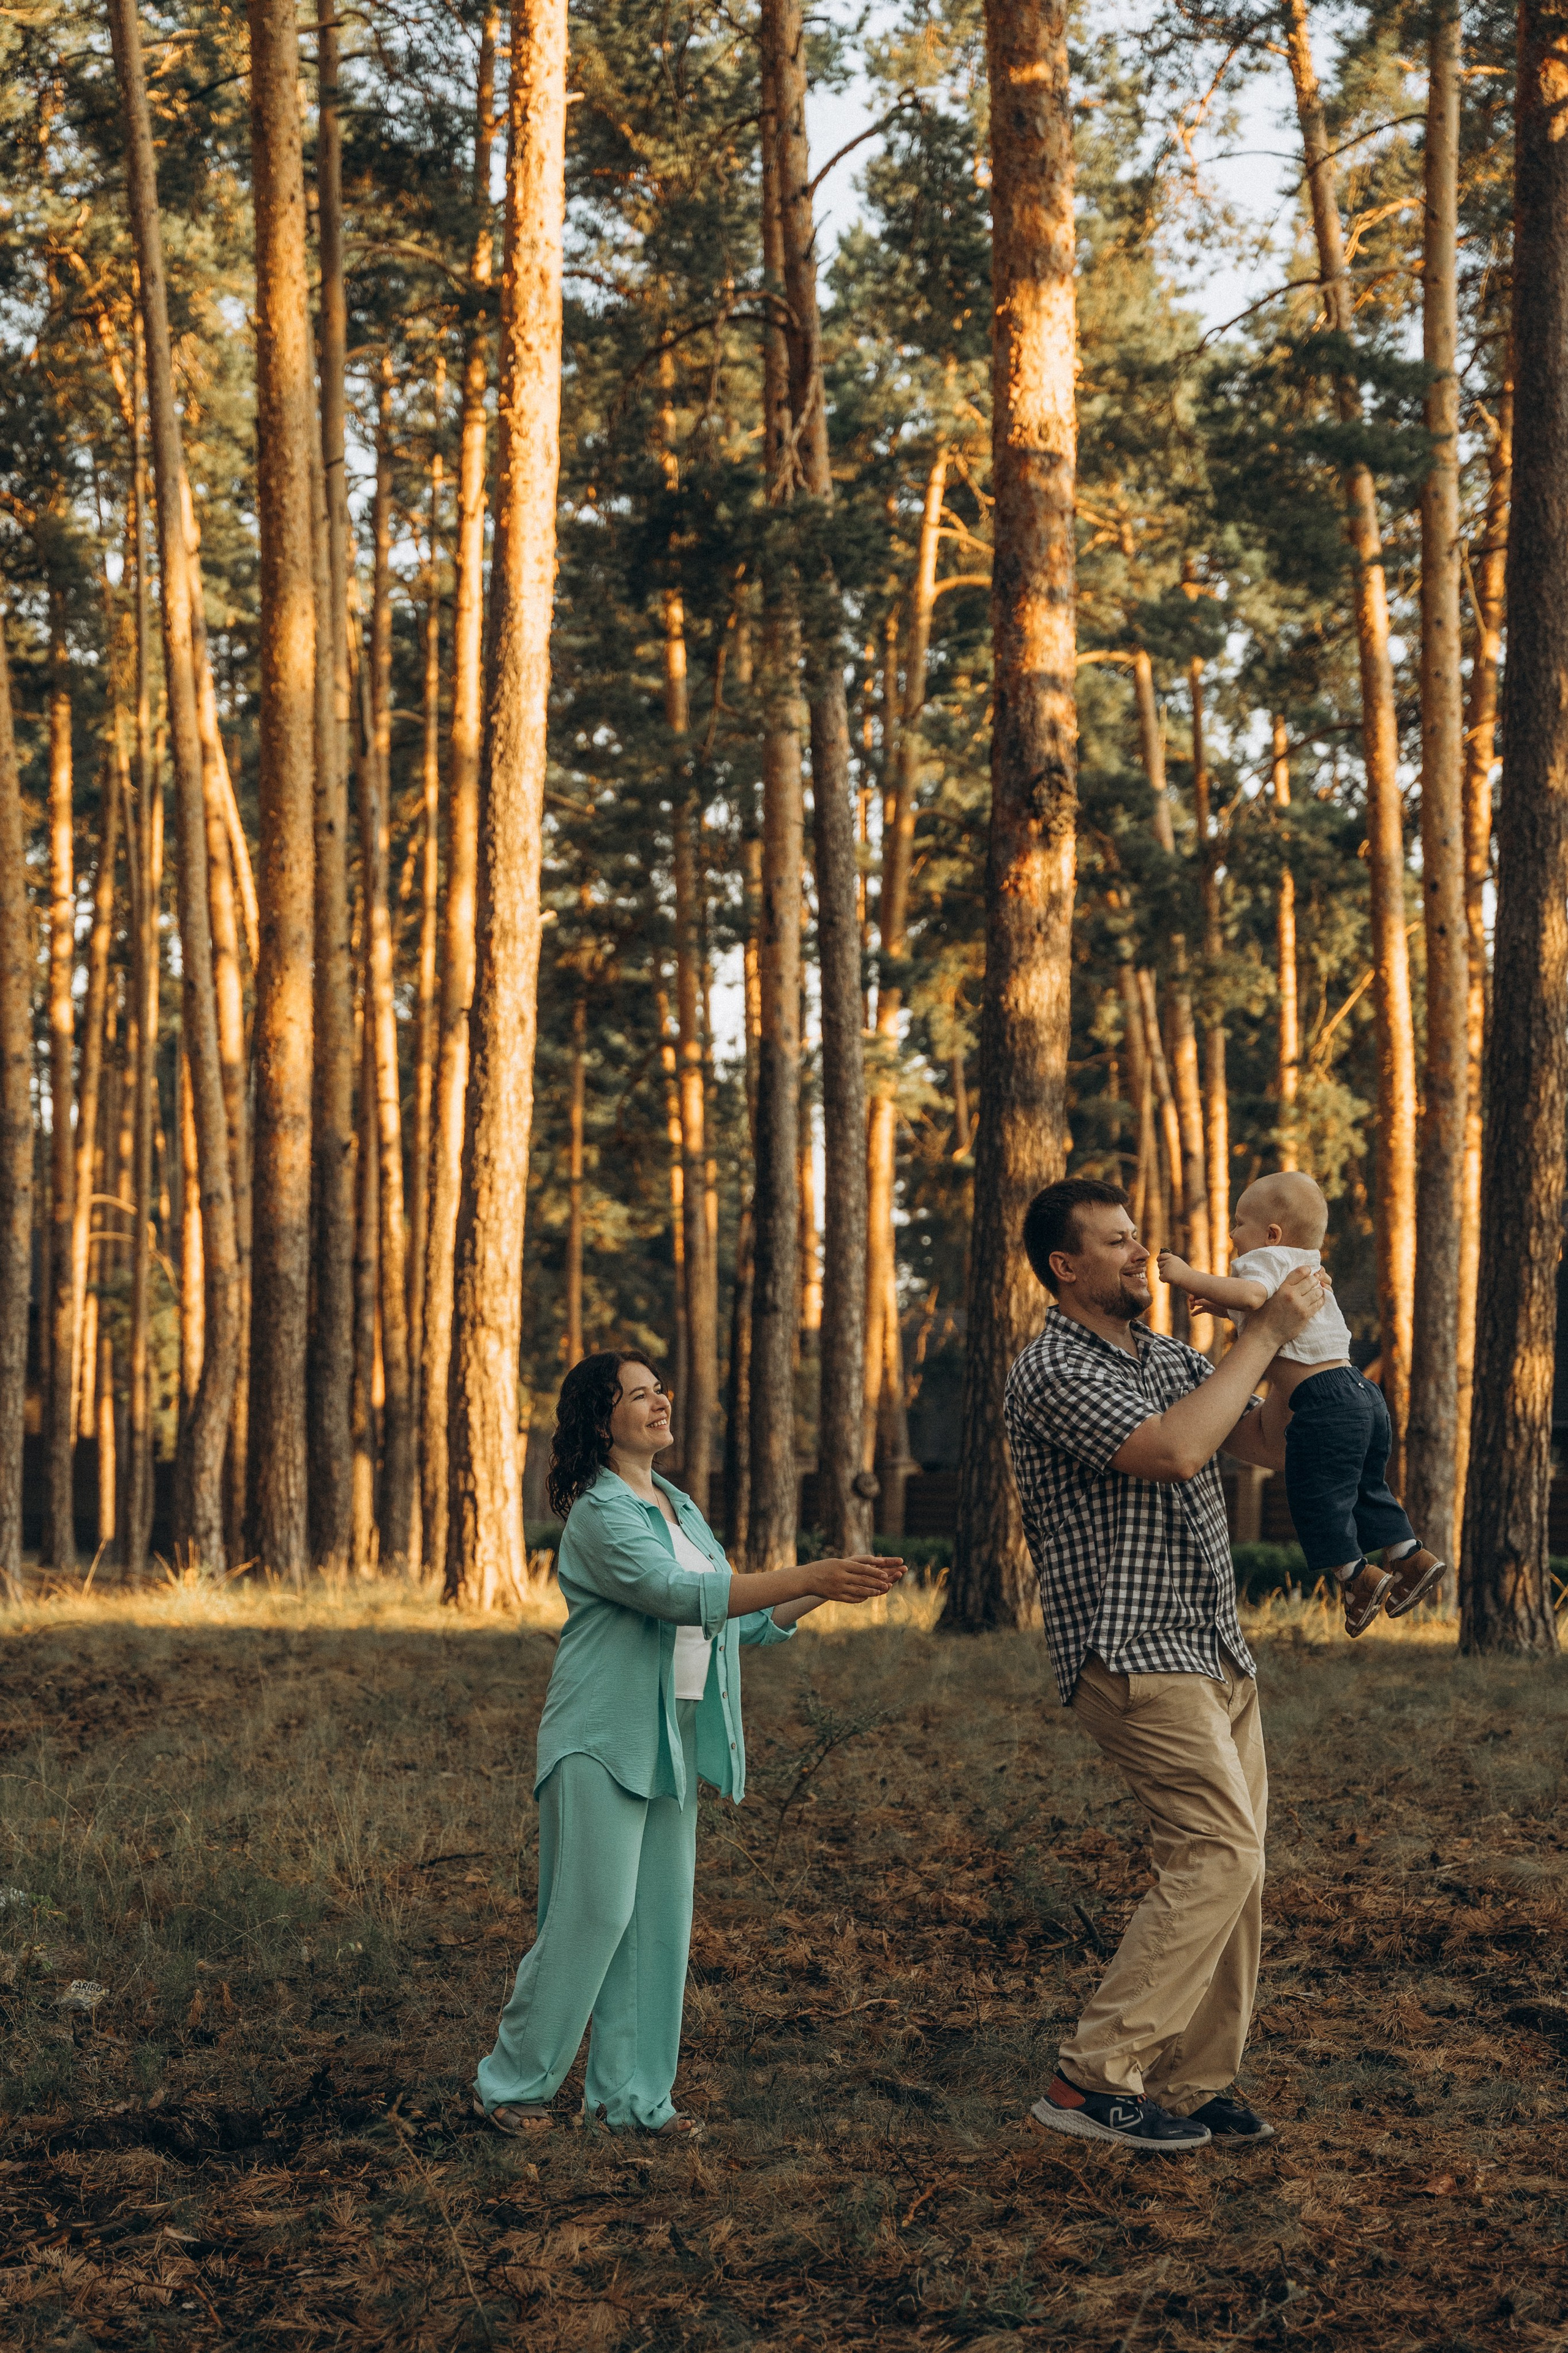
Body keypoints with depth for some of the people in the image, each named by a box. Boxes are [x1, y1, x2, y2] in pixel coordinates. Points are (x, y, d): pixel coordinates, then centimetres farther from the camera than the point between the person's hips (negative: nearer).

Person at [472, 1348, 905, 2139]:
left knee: (661, 1918, 6)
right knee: (592, 1913, -7)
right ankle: (510, 2083, 6)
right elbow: (680, 1595, -25)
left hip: (670, 1746, 8)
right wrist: (807, 1576, -28)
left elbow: (739, 1621, 18)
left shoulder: (680, 1508, 16)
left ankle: (630, 2095, 13)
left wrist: (822, 1594, 3)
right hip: (602, 1741, -8)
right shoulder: (601, 1512, -11)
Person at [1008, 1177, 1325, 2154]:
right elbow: (1174, 1452, -25)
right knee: (1218, 1855, -16)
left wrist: (1307, 1333, 0)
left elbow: (1273, 1442, 13)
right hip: (1134, 1657, -9)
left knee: (1234, 1863, 6)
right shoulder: (1054, 1370, -12)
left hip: (1219, 1652, 9)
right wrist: (1266, 1331, -19)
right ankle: (1094, 2078, -13)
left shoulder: (1171, 1357, 16)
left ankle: (1196, 2082, 14)